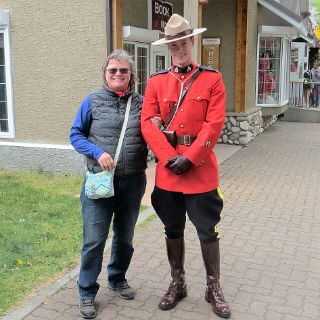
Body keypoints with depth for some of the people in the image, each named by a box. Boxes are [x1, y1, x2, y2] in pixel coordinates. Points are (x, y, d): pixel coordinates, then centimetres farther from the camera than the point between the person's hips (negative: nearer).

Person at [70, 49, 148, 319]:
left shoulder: (140, 102, 4)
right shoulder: (92, 101, -1)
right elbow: (76, 135, 0)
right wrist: (98, 152, -16)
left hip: (133, 182, 3)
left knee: (125, 237, 17)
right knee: (94, 240, 1)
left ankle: (118, 279, 40)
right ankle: (87, 292, 20)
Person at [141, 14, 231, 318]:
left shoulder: (212, 79, 0)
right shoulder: (156, 81, 6)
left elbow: (214, 125, -9)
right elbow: (148, 123, -3)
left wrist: (189, 158, -16)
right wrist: (170, 158, -13)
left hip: (200, 170, -2)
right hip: (166, 169, 2)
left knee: (208, 231, 7)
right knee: (172, 230, 14)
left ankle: (213, 288, 26)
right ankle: (177, 284, 32)